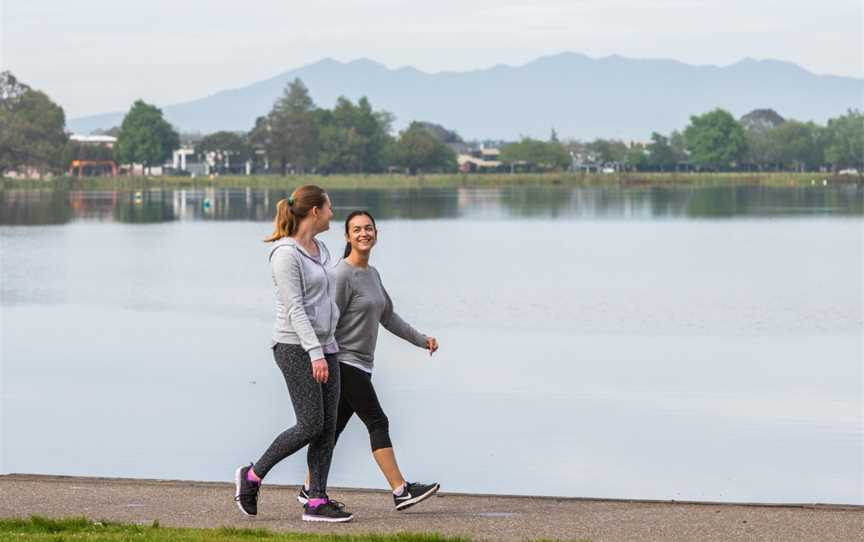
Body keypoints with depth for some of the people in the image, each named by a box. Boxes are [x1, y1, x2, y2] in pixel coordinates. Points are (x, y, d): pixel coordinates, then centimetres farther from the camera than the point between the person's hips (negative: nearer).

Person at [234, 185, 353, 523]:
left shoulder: (319, 250, 14)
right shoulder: (286, 254, -13)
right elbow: (294, 308, -19)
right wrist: (315, 353, -25)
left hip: (324, 346, 9)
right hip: (296, 347, -9)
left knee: (328, 427, 1)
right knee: (310, 425, -12)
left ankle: (317, 502, 2)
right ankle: (252, 476, 4)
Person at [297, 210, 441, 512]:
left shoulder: (372, 274, 14)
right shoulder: (343, 275, -13)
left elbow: (388, 317, 23)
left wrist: (421, 340, 21)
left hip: (361, 366, 8)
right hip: (345, 363, -8)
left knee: (334, 428, 10)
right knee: (377, 423, -10)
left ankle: (310, 490, 15)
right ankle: (401, 491, -11)